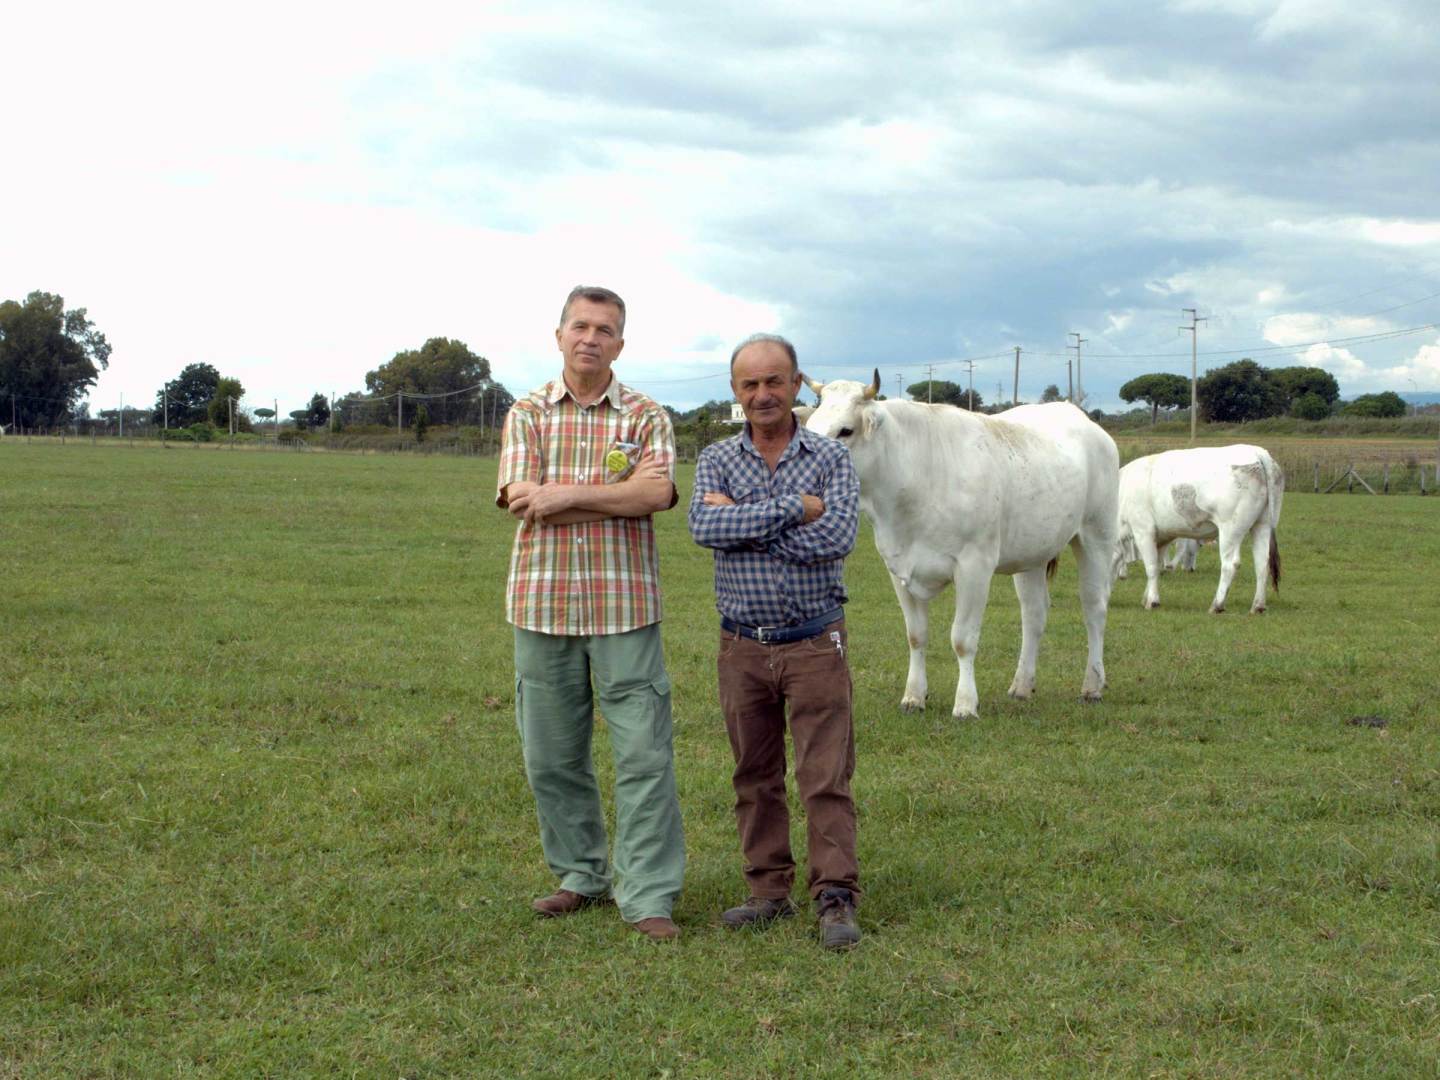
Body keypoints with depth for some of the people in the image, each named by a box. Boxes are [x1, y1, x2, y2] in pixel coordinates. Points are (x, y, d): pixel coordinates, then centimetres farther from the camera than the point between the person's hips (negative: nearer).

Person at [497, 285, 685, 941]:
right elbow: (520, 499, -8)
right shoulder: (527, 415, 7)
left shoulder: (646, 417, 4)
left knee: (643, 752, -4)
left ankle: (649, 896, 2)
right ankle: (581, 875, 26)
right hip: (542, 605, 2)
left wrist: (566, 494, -15)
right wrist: (618, 494, -9)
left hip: (624, 606, -2)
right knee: (552, 755, 10)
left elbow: (657, 494, -14)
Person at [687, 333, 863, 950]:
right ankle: (768, 892, 20)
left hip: (814, 643, -2)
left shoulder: (831, 459, -1)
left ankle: (836, 901, -1)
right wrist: (794, 508, -20)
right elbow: (704, 528, -16)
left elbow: (837, 538, -17)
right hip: (743, 644, 3)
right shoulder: (716, 460, 4)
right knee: (755, 777, 10)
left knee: (826, 777, -5)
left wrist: (742, 523, -14)